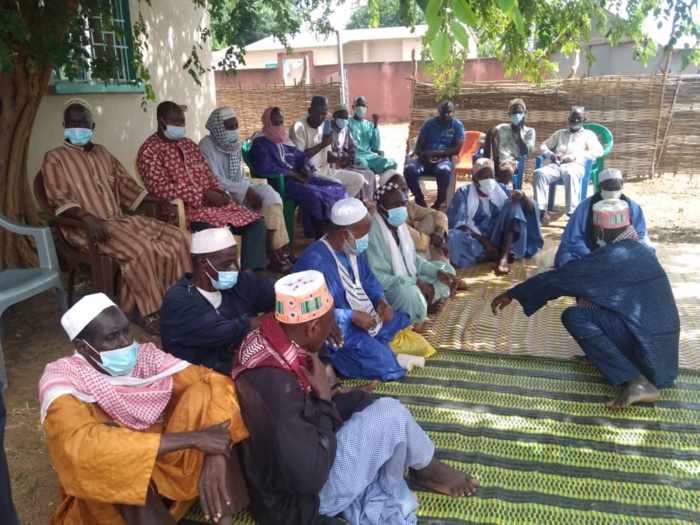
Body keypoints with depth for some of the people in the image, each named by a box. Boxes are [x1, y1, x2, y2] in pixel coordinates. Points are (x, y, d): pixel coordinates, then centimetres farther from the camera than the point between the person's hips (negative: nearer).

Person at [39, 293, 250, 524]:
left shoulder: (145, 356, -8)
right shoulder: (62, 377, -19)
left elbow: (216, 381, -13)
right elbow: (81, 446, -37)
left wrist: (215, 456, -31)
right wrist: (192, 439, -38)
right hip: (107, 499, -3)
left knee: (203, 393, -17)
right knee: (102, 448, -35)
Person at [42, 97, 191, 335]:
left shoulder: (102, 152, 22)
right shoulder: (54, 158, 3)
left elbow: (126, 185, 21)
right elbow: (59, 200, -9)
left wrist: (160, 201, 7)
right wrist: (87, 218, -29)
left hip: (120, 219, 7)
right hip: (85, 226, -6)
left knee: (176, 238, -10)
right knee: (139, 249, -33)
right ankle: (145, 309, -16)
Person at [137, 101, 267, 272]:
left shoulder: (189, 144, 19)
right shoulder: (150, 150, -5)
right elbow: (161, 188, -16)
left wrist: (220, 192, -4)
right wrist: (204, 193, -20)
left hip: (212, 202, 8)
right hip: (185, 209, -8)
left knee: (256, 223, -7)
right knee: (220, 231, -36)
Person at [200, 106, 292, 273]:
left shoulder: (235, 144, 12)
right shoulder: (207, 145, -10)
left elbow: (241, 175, 11)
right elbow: (213, 180, -18)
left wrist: (249, 189, -12)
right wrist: (246, 190, -22)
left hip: (239, 192, 7)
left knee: (269, 193, -20)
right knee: (266, 195, -25)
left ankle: (276, 251, -21)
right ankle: (274, 254, -17)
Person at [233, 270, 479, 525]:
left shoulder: (267, 340, -7)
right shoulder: (275, 385, -35)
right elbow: (310, 477, -29)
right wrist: (325, 398, -23)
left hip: (296, 459, 9)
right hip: (298, 498, -9)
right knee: (390, 414, -16)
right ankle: (426, 467, 14)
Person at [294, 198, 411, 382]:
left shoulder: (353, 249, 2)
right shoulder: (314, 261, -26)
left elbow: (369, 280, 15)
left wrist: (381, 300, -6)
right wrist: (352, 316, -27)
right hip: (338, 329, -9)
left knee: (407, 324, 10)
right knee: (380, 359, -25)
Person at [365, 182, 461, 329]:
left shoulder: (400, 224, 2)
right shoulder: (373, 232, -25)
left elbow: (413, 259, 11)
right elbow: (377, 278, -28)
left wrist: (438, 272, -5)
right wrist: (416, 282, -28)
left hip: (408, 279, 9)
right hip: (385, 289, -9)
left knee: (447, 269, 10)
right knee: (410, 292, -39)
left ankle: (425, 303, -8)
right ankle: (413, 326, -8)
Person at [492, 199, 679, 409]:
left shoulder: (612, 256, -17)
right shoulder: (637, 249, 10)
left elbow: (559, 278, -13)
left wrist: (512, 293, -6)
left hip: (648, 347, -9)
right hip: (661, 342, 9)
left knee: (574, 316, -16)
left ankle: (636, 382, -19)